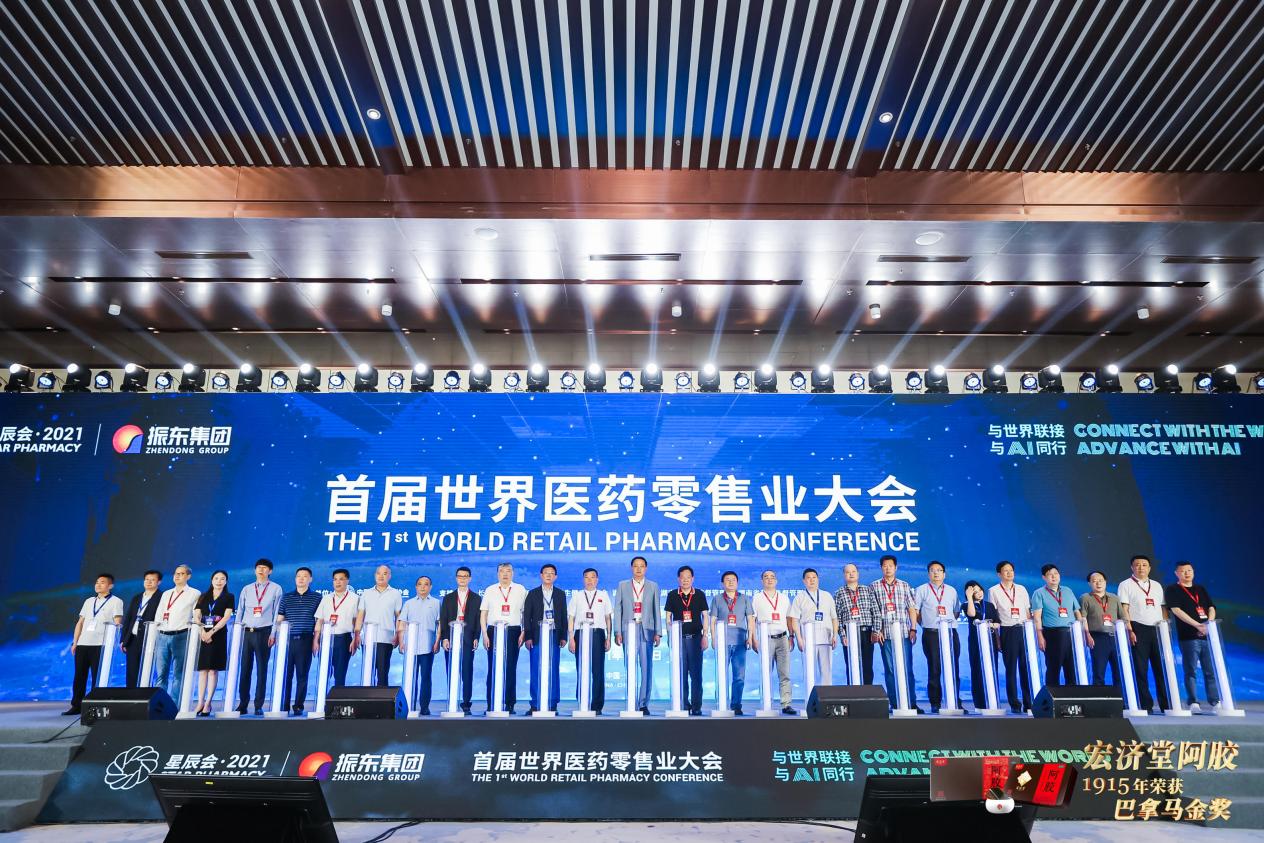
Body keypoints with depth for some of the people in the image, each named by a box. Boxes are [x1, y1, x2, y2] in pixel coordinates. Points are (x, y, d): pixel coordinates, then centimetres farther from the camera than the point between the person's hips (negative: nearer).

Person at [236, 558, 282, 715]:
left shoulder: (276, 589, 5)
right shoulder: (247, 589, 15)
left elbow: (277, 614, 1)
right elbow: (240, 612, 14)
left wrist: (273, 634, -7)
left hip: (264, 632, -3)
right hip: (247, 632, 3)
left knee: (261, 670, -1)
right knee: (244, 669, 2)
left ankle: (259, 706, 3)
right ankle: (242, 704, 9)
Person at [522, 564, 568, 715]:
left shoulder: (560, 594, 12)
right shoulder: (533, 593, 8)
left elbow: (564, 616, 10)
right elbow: (526, 616, 4)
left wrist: (563, 637, 2)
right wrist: (527, 637, -5)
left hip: (554, 636, 1)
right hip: (537, 637, -1)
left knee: (553, 671, 0)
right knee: (536, 672, -1)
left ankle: (552, 705, 5)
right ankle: (535, 705, 5)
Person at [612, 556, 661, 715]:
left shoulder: (653, 586, 10)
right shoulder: (622, 586, 9)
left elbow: (656, 611, 7)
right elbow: (617, 610, 6)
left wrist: (658, 633, 0)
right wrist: (617, 632, -2)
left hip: (647, 630, 0)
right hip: (628, 630, 0)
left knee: (646, 667, -2)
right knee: (630, 668, -1)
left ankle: (643, 704, 4)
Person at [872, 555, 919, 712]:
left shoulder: (905, 586, 10)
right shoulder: (874, 586, 5)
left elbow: (912, 609, 8)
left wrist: (913, 629, 1)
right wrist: (874, 631, -3)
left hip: (904, 633, 1)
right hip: (885, 634, -1)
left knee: (907, 668, 1)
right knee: (890, 669, 2)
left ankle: (912, 703, 7)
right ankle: (894, 703, 8)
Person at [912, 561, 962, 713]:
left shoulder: (952, 591, 16)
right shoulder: (921, 590, 6)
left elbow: (956, 611, 21)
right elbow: (914, 610, 4)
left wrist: (949, 622, 8)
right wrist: (925, 624, 0)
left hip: (951, 633, 3)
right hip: (931, 634, -3)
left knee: (953, 669, 1)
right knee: (934, 669, -3)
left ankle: (955, 702, 10)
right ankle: (935, 703, 3)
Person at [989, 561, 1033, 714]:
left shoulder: (1022, 589, 12)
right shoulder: (993, 591, 2)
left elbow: (1028, 612, 13)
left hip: (1024, 630, 3)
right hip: (1007, 632, -3)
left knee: (1026, 667, 3)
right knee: (1011, 669, 1)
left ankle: (1028, 703, 11)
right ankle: (1015, 704, 7)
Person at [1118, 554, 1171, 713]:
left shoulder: (1157, 586, 18)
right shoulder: (1126, 585, 3)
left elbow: (1163, 609, 17)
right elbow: (1124, 609, -4)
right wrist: (1130, 631, -12)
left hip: (1158, 629, 4)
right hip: (1138, 630, -4)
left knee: (1162, 667, 3)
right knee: (1141, 669, -2)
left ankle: (1167, 705, 9)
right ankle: (1145, 705, 3)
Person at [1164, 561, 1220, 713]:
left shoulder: (1201, 589, 19)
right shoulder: (1172, 590, 2)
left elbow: (1211, 608, 13)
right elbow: (1176, 610, -8)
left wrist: (1209, 623, -7)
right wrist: (1198, 625, -16)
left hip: (1207, 635, 5)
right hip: (1188, 636, -5)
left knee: (1211, 670, 4)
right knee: (1191, 671, -4)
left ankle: (1215, 701, 10)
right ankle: (1192, 702, -1)